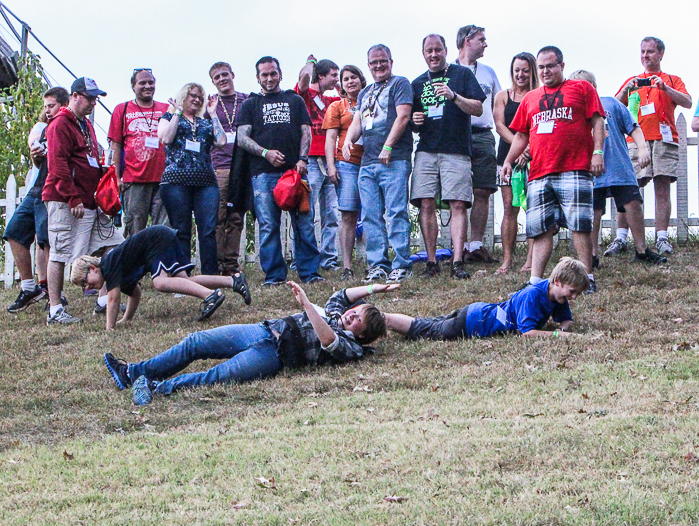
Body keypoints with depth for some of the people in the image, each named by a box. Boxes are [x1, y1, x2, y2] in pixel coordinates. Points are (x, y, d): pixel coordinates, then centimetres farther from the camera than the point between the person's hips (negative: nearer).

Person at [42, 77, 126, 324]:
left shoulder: (86, 125, 20)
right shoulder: (60, 125, -10)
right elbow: (58, 165, -18)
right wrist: (73, 198, -21)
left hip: (90, 200, 10)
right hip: (65, 202, -10)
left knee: (111, 245, 6)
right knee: (60, 254, -6)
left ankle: (104, 301, 10)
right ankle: (55, 311, -5)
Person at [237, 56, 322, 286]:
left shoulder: (295, 101, 20)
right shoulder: (250, 104, 17)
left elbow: (306, 131, 13)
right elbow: (242, 138, 7)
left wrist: (302, 159, -4)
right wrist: (265, 153, -10)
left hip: (295, 170, 1)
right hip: (264, 173, 0)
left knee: (304, 223, -4)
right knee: (268, 226, -5)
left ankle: (309, 272, 0)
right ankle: (274, 275, -1)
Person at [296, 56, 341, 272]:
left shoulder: (329, 101, 22)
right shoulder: (305, 94, 1)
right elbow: (304, 76, -18)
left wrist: (338, 86, 22)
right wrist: (311, 62, 2)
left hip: (329, 162, 7)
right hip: (311, 161, -7)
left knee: (331, 215, 4)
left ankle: (329, 258, 7)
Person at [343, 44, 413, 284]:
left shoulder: (399, 84, 2)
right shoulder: (365, 93, 24)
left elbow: (403, 116, -9)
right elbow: (357, 122, 22)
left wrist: (387, 147, -16)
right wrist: (348, 140, -1)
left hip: (394, 160, -7)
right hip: (367, 162, 7)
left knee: (396, 212, -10)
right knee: (370, 216, 4)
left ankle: (402, 264, -8)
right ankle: (377, 264, 7)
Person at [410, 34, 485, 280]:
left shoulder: (462, 74, 7)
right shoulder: (418, 83, 19)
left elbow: (478, 109, -2)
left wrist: (453, 96, -16)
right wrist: (414, 121, 1)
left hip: (456, 151, -4)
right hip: (426, 151, 4)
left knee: (458, 204, -11)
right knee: (426, 204, -4)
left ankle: (458, 262, -14)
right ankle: (431, 261, 1)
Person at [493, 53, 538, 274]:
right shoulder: (503, 96, 14)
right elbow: (500, 125, 3)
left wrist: (526, 150, -16)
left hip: (533, 158, -2)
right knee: (509, 208, -1)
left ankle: (530, 260, -6)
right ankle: (507, 259, 0)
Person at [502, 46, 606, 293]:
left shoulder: (582, 88, 10)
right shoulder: (530, 98, 23)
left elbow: (597, 122, 3)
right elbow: (521, 135, 24)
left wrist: (597, 152, -9)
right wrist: (509, 160, 10)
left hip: (574, 170, -4)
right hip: (539, 173, 4)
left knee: (580, 226, -8)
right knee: (541, 230, 1)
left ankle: (587, 278, -4)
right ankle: (535, 280, -1)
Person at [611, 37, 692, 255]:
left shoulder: (672, 80, 17)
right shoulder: (632, 81, 23)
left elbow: (687, 102, 1)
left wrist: (664, 88, -13)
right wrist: (626, 90, -5)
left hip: (664, 139, -1)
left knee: (663, 188, -7)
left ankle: (662, 238, -8)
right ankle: (621, 238, -8)